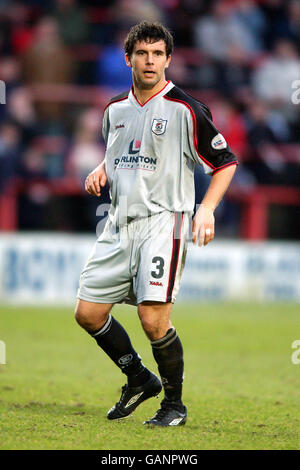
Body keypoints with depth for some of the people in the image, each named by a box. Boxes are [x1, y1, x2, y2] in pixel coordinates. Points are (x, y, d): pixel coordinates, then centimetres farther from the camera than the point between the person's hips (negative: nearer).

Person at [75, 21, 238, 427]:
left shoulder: (185, 110, -7)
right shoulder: (115, 109, 10)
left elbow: (225, 162, -2)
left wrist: (207, 209, -13)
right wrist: (101, 171, 7)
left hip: (163, 222, -6)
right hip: (120, 223, 6)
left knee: (153, 317, -16)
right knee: (88, 313, 3)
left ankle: (175, 404, 3)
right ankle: (139, 379, 24)